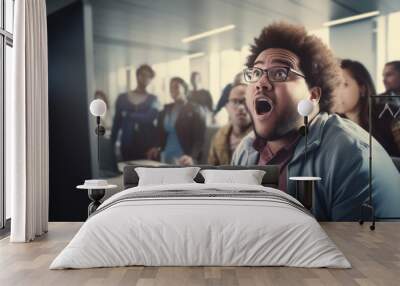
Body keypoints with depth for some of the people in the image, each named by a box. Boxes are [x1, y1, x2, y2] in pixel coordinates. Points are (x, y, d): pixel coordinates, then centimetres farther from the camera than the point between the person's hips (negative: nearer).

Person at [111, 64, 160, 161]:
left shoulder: (153, 99, 5)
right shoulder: (122, 98, 9)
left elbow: (150, 118, -13)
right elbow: (116, 123, 9)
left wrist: (128, 115, -7)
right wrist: (112, 143, 4)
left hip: (148, 145, -1)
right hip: (128, 145, 1)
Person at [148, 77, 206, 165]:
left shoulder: (194, 110, -3)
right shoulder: (166, 110, 14)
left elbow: (199, 139, -11)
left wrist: (192, 157, -27)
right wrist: (158, 149, -1)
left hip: (183, 160, -5)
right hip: (166, 158, 5)